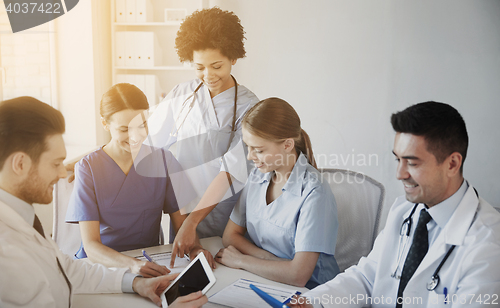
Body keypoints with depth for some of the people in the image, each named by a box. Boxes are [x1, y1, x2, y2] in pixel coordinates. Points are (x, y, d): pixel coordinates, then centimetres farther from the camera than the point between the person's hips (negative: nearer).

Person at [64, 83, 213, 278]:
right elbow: (91, 245, -13)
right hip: (101, 264, -1)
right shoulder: (88, 168, -6)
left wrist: (194, 248, -19)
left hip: (151, 261, 2)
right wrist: (132, 264, -33)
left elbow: (181, 221, 4)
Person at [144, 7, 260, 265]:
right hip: (181, 211, 3)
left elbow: (230, 171, -15)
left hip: (222, 216, -3)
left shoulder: (247, 106, -8)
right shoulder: (181, 95, 3)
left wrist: (192, 222, -22)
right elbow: (144, 139, 8)